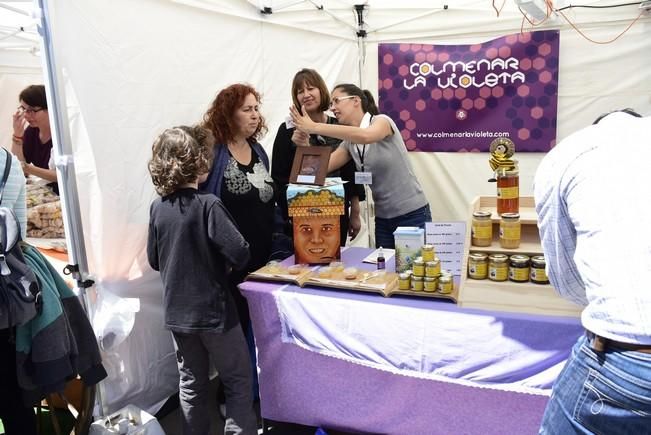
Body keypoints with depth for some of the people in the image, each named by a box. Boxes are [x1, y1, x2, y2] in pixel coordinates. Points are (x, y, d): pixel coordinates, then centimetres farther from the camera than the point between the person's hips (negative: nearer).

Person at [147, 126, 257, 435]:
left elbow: (154, 260, 8)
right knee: (238, 381, 9)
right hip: (213, 310, -6)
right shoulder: (207, 205, -19)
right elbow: (239, 254, -24)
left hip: (176, 312, 6)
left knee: (191, 383, 19)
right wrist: (224, 264, -3)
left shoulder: (158, 208, -2)